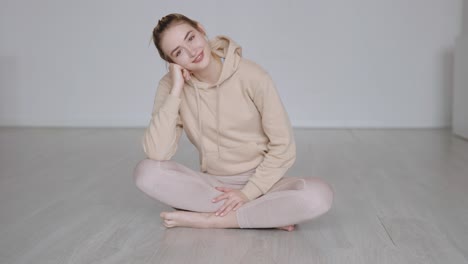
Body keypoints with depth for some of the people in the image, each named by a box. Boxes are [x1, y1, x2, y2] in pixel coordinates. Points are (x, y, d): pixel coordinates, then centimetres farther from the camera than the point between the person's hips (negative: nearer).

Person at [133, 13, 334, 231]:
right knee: (146, 171, -26)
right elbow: (156, 153, -20)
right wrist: (176, 91, -22)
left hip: (259, 183, -2)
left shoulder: (251, 76, -14)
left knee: (319, 195, -31)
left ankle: (209, 219, -20)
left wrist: (248, 192, -17)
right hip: (212, 185, 2)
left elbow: (283, 147, -9)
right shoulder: (171, 85, -8)